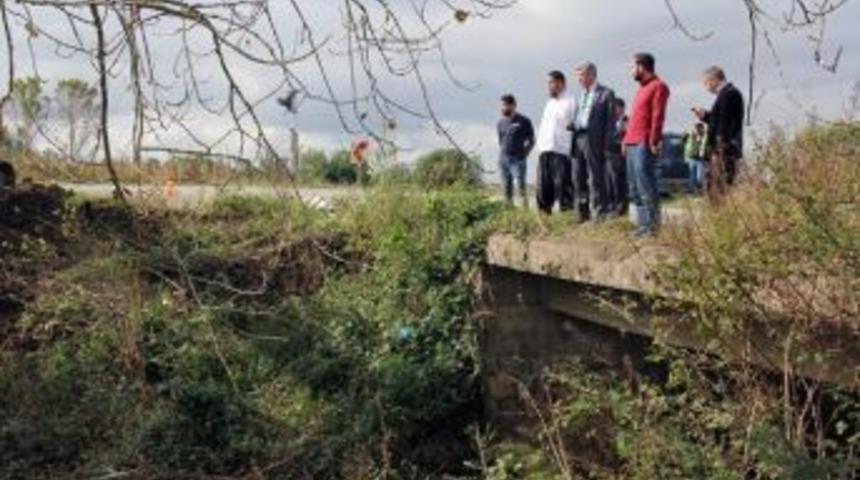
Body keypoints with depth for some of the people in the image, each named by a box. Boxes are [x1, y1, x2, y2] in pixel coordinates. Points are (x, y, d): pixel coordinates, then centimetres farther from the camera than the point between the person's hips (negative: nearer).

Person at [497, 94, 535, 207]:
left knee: (521, 185, -13)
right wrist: (501, 154, 9)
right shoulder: (501, 123, 11)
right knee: (507, 187, 8)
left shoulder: (524, 121, -2)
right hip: (503, 160, 5)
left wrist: (524, 153, -2)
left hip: (517, 159, -5)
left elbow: (531, 141, 4)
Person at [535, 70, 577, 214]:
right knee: (543, 185, 4)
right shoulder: (549, 103, 21)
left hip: (561, 150, -6)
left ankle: (566, 211, -2)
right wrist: (540, 143, 11)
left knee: (562, 184, -7)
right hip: (545, 150, 6)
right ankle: (544, 211, 10)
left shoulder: (570, 102, 1)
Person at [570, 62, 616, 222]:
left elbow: (611, 121, -6)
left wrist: (606, 144, -13)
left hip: (594, 141, -7)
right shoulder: (582, 95, 20)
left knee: (596, 179, -4)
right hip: (578, 139, 7)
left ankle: (601, 214, 1)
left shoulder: (606, 94, -1)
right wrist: (572, 126, 1)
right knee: (579, 179, 8)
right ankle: (583, 214, 16)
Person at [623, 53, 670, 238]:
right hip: (632, 144, 10)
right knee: (634, 188, 8)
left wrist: (653, 141, -20)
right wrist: (626, 139, 18)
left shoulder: (658, 86, -5)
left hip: (644, 144, -10)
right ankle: (643, 224, 12)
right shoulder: (642, 88, 24)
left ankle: (653, 225, -12)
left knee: (645, 184, -14)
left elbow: (658, 116, -14)